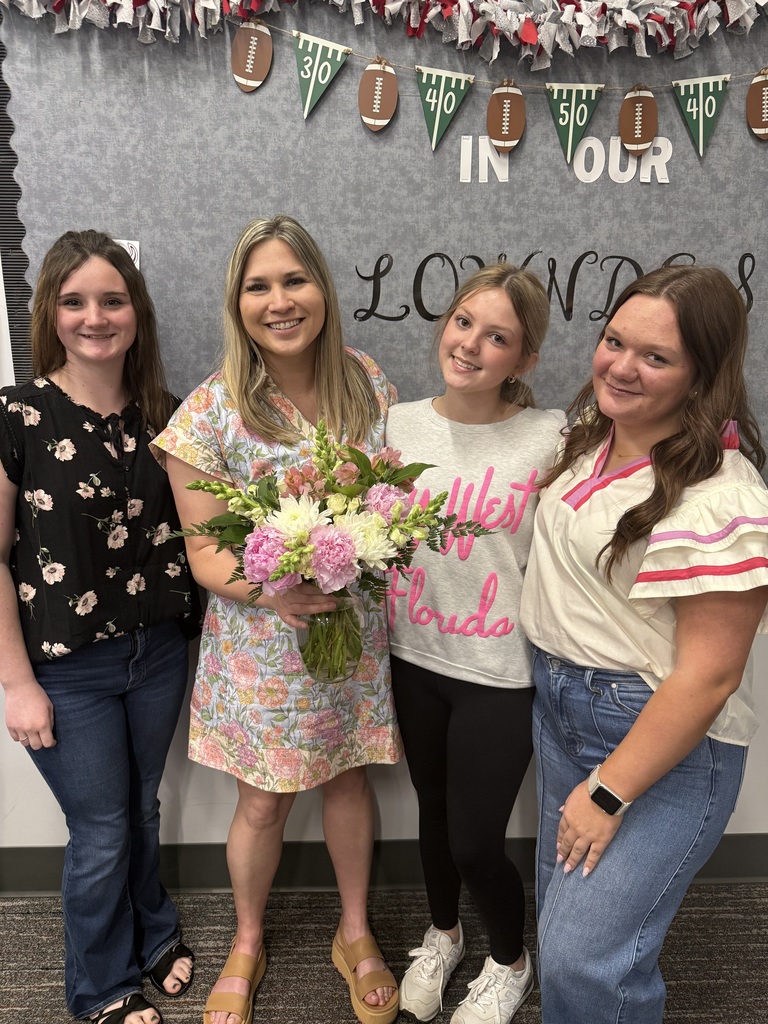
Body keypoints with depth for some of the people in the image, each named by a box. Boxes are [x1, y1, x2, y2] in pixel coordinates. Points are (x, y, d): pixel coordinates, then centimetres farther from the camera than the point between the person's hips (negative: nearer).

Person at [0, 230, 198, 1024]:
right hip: (67, 669, -3)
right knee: (100, 835, 11)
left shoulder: (161, 415, -1)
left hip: (157, 652, 4)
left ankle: (152, 937, 50)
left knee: (141, 811, 22)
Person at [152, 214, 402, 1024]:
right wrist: (269, 588, -29)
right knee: (263, 803, 15)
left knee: (348, 777, 21)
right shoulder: (211, 411, -14)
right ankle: (248, 944, 47)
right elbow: (204, 554, -10)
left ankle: (355, 932, 48)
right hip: (260, 645, -2)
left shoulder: (368, 383, -4)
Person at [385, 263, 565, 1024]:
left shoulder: (549, 440, -13)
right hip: (414, 656, 4)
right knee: (434, 813, 22)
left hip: (500, 670, -3)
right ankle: (442, 935, 54)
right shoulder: (399, 425, -2)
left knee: (475, 842, 7)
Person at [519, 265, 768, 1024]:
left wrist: (609, 792, -15)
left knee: (582, 960, -1)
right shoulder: (595, 434, -1)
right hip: (560, 702, 8)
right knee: (566, 912, 23)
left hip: (662, 740, -7)